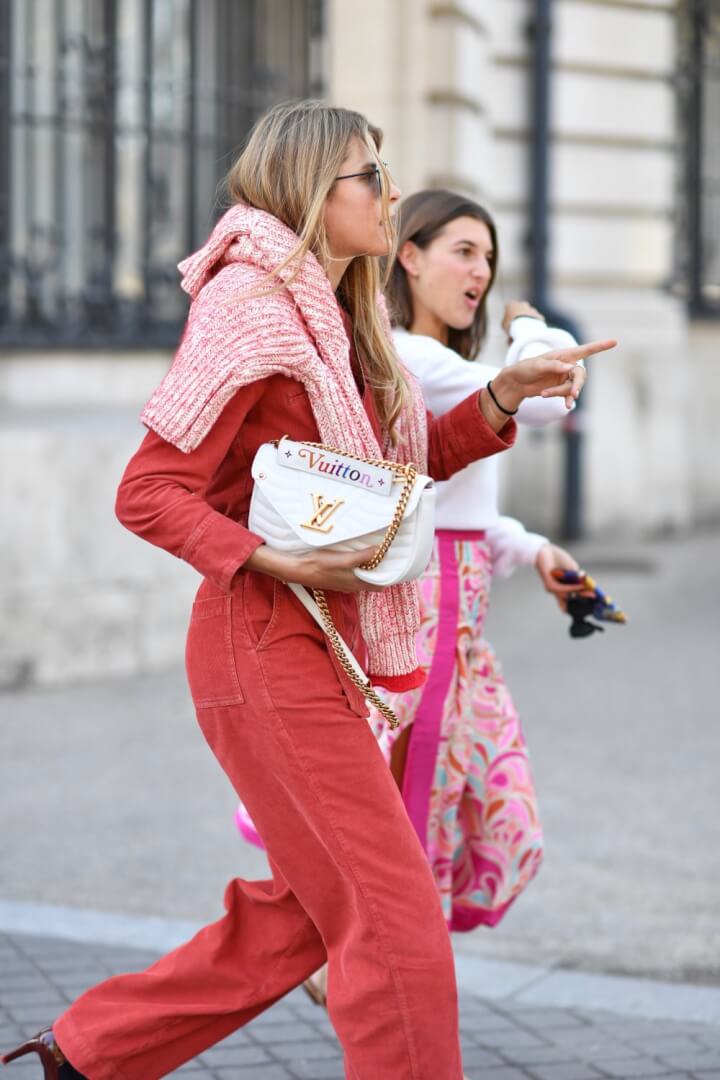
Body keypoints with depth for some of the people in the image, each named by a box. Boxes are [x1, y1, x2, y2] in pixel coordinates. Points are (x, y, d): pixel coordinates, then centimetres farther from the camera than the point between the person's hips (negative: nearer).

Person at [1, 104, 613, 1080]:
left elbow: (399, 469, 19)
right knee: (395, 919, -7)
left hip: (322, 648, 10)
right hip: (267, 644, -10)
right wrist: (272, 558, -26)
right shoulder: (250, 308, -13)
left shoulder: (334, 316, 14)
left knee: (309, 911, 15)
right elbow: (148, 493, -15)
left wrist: (502, 400, 6)